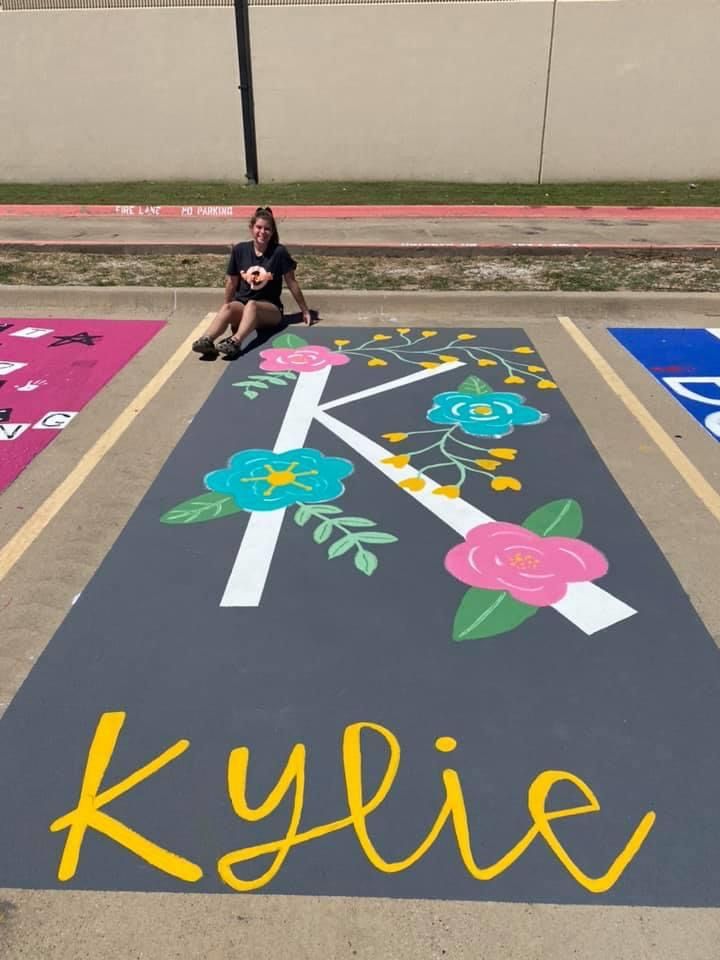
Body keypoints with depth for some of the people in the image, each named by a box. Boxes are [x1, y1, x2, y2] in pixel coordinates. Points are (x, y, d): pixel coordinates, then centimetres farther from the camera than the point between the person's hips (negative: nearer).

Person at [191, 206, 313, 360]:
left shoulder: (279, 252, -6)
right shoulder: (240, 250, 1)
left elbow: (292, 283, 2)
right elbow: (232, 282, 12)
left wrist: (305, 311, 6)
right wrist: (228, 310, 20)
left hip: (270, 308, -2)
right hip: (241, 303, 2)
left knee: (252, 305, -37)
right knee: (227, 308, -32)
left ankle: (235, 342, -61)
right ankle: (206, 341, -55)